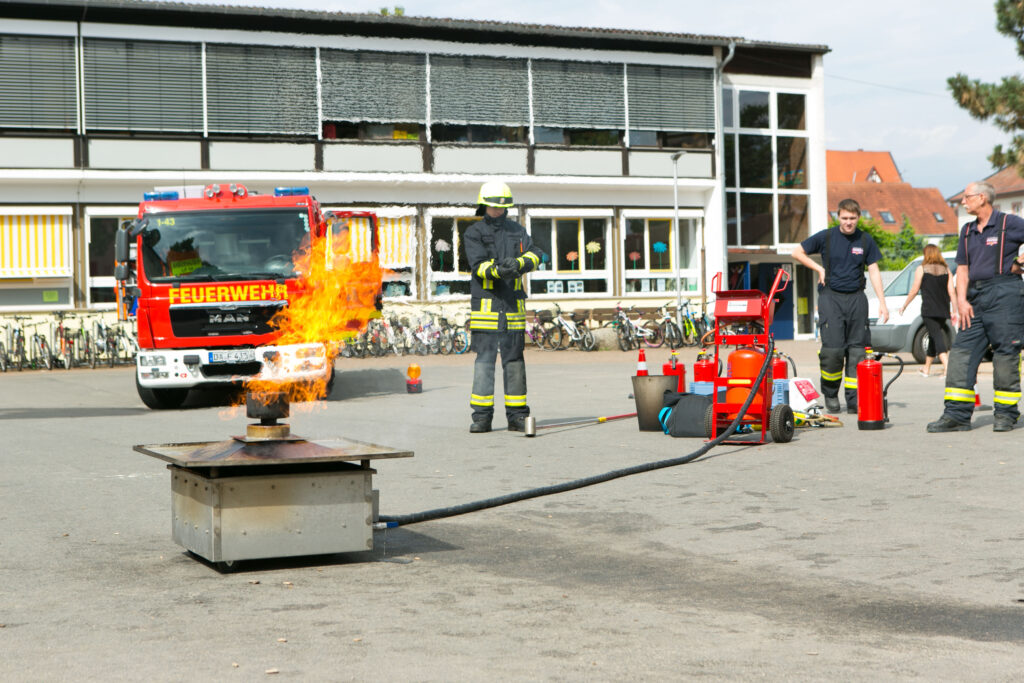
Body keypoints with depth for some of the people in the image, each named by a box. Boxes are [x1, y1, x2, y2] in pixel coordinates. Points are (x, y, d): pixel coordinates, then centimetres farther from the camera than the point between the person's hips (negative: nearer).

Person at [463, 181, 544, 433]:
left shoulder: (517, 231, 13)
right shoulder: (474, 233, 4)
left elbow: (534, 254, -2)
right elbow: (478, 264, -11)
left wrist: (518, 263, -24)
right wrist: (498, 270, -30)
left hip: (513, 304, 3)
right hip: (485, 302, -3)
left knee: (514, 359, 6)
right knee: (484, 358, -5)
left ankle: (517, 415, 12)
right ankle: (482, 416, -2)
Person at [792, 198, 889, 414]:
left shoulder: (865, 240, 7)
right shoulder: (826, 237, 1)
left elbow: (874, 271, 8)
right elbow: (797, 252, 10)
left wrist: (882, 303, 2)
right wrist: (819, 268, 2)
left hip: (856, 297, 2)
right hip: (831, 297, -2)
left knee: (857, 348, -1)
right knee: (833, 348, -12)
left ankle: (854, 400, 4)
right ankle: (830, 395, 7)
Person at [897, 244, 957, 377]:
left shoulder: (921, 269, -1)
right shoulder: (946, 270, 10)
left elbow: (914, 290, -1)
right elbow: (952, 292, 5)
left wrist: (904, 305, 10)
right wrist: (955, 311, 6)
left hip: (929, 310, -5)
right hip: (943, 311, 5)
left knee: (937, 336, -11)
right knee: (934, 337, 17)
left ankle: (946, 365, -30)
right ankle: (926, 368, 27)